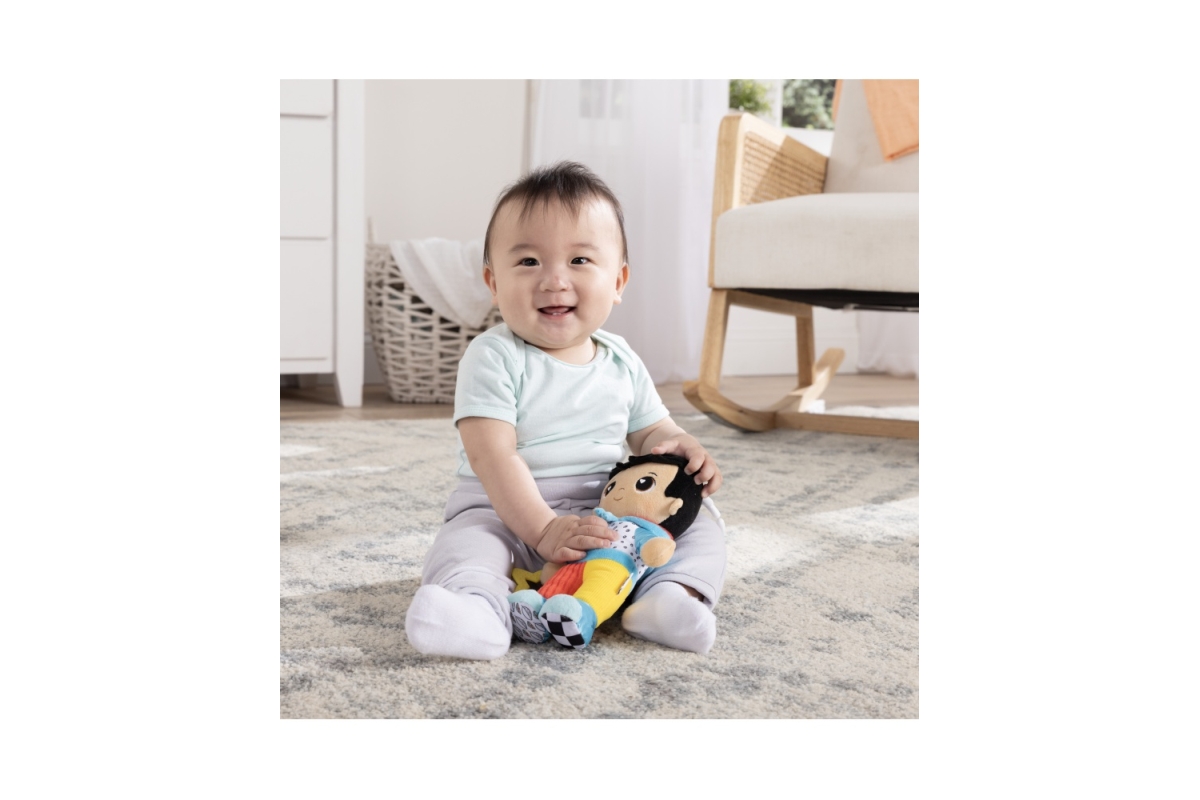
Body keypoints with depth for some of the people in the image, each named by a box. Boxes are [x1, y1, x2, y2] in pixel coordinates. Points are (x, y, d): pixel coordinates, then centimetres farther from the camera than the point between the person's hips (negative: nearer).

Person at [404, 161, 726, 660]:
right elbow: (492, 455, -21)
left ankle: (671, 594, -33)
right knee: (467, 540, -33)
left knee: (702, 531, -10)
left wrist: (680, 447, -10)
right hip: (507, 510, -4)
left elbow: (649, 431, 16)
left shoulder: (621, 363, 6)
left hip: (610, 512, 5)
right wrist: (543, 529, -32)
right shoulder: (494, 358, -13)